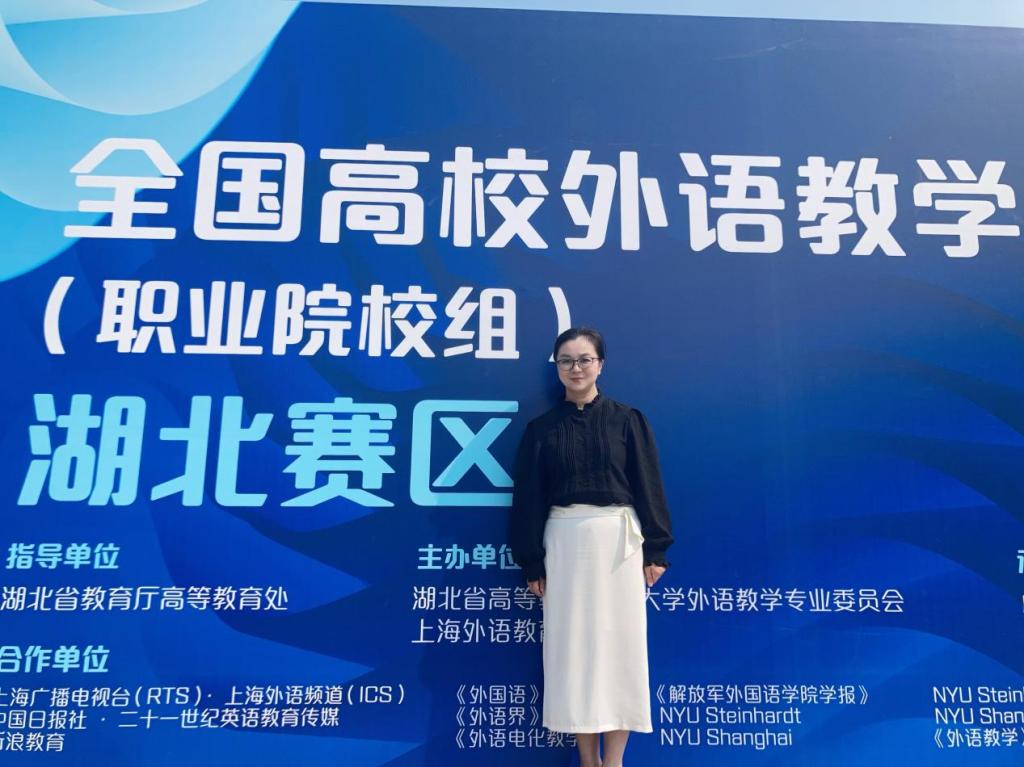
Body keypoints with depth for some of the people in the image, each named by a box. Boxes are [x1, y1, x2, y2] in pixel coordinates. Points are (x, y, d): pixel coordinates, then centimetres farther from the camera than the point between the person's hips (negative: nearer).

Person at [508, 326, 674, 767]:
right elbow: (528, 498, 4)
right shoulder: (541, 429, 5)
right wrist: (531, 562, 0)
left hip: (619, 542, -1)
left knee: (619, 644, 2)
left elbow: (648, 485, 3)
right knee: (573, 646, 4)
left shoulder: (627, 420, 4)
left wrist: (656, 549, -2)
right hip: (565, 544, 1)